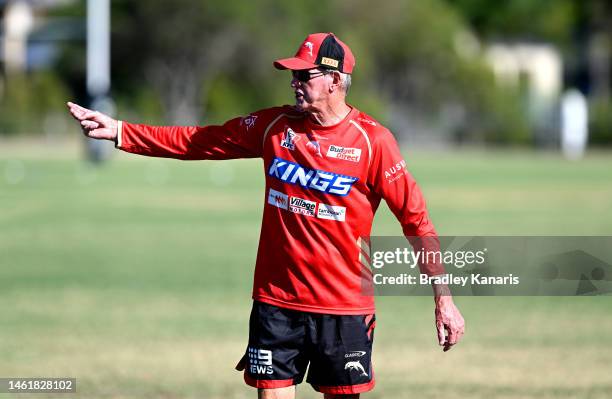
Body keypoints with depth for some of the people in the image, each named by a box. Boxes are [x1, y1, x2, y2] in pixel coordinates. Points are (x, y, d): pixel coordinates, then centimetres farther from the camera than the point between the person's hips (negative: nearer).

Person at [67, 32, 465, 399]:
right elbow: (195, 141, 9)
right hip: (276, 302, 3)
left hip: (345, 310, -3)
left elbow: (415, 219, -6)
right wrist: (120, 132, 2)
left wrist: (444, 298, -8)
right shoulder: (274, 125, 5)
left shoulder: (371, 139, -7)